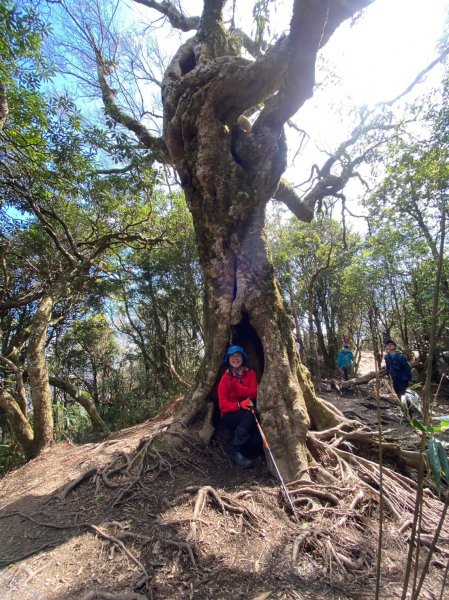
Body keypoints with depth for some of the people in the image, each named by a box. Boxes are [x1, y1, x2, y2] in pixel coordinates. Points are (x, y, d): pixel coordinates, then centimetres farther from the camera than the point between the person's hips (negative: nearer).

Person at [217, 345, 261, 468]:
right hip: (230, 416, -2)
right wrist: (239, 405, -29)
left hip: (247, 414, 2)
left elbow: (253, 393, -11)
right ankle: (237, 452, -25)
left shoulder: (250, 373, 3)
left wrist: (237, 385, -27)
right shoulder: (225, 377, -4)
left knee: (256, 442, -28)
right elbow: (223, 404, -9)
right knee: (249, 413, -35)